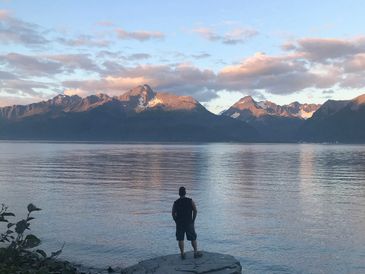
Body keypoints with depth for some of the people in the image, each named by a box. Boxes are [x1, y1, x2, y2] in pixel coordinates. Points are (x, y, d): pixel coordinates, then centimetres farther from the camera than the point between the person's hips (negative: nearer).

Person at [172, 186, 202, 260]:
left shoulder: (176, 203, -1)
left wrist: (177, 222, 8)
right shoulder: (190, 201, -4)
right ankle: (196, 252, 17)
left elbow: (173, 214, -2)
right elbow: (195, 211, -8)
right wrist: (193, 220, 0)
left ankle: (182, 254, 10)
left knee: (180, 239, 9)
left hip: (179, 223, 1)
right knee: (193, 238, 12)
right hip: (189, 223, -1)